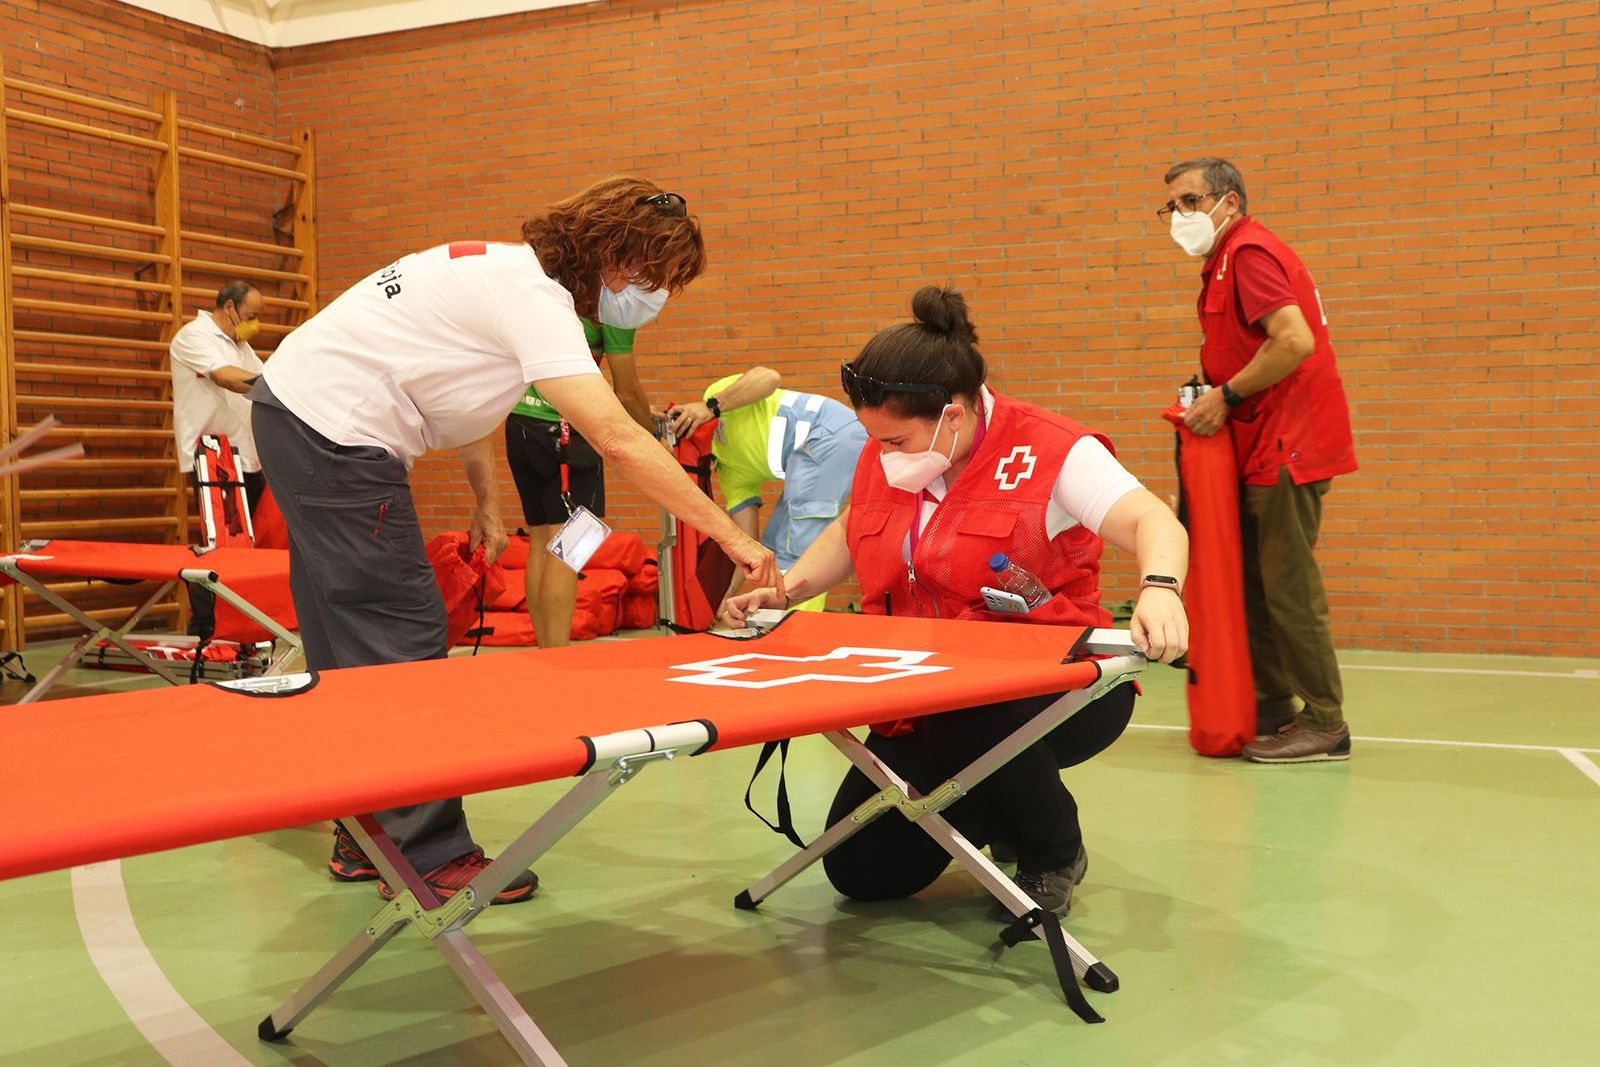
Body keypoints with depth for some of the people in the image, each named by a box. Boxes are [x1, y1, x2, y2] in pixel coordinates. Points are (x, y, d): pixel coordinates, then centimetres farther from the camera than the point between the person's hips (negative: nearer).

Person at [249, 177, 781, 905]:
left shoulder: (512, 273, 9)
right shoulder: (534, 296, -21)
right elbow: (617, 439, -29)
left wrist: (486, 502, 10)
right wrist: (733, 537, -27)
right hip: (331, 434, -10)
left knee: (351, 643, 13)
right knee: (402, 639, -6)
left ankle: (366, 838, 23)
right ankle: (425, 855, 2)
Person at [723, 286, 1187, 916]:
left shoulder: (1049, 452, -18)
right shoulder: (883, 459, 2)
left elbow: (1154, 523, -29)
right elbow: (849, 536, 20)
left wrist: (1159, 590, -51)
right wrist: (784, 591, 4)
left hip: (1054, 687, -6)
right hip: (923, 705, 6)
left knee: (973, 721, -41)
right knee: (860, 869, -2)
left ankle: (1056, 851, -7)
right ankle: (997, 818, 26)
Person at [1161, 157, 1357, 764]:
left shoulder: (1249, 252, -12)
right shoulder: (1230, 259, 19)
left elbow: (1295, 341, -25)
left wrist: (1227, 397, -17)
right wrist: (1214, 400, 7)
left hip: (1286, 446, -10)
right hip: (1264, 447, 10)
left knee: (1288, 588, -6)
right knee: (1255, 585, 13)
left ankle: (1324, 726, 2)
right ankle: (1272, 710, 21)